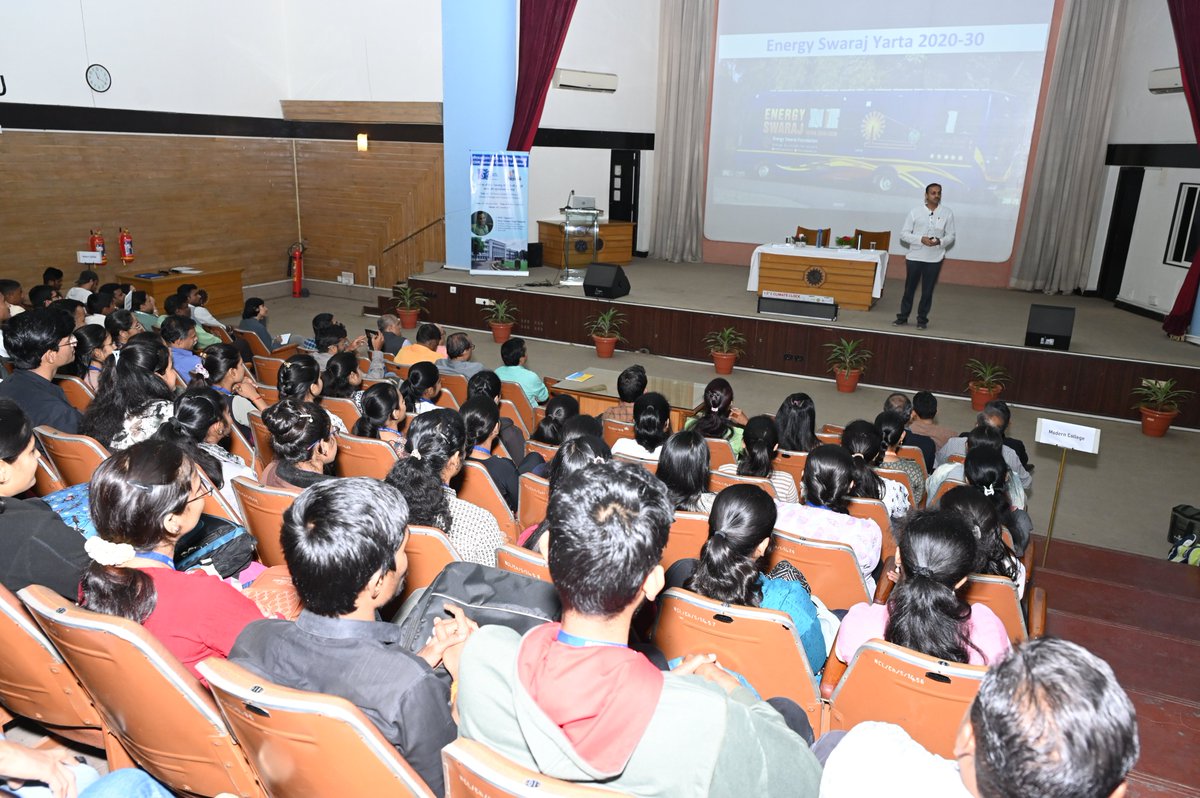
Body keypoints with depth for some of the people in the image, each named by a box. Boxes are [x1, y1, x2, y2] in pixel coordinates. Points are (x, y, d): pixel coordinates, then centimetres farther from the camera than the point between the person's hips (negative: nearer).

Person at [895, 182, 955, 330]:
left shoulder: (947, 213, 1)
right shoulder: (915, 211, -2)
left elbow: (951, 236, 5)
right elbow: (904, 234, -3)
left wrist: (940, 242, -16)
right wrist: (921, 239, -18)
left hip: (934, 259, 0)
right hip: (914, 257, 0)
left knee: (927, 291, 6)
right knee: (909, 289, 7)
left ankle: (922, 319, 17)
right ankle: (903, 317, 19)